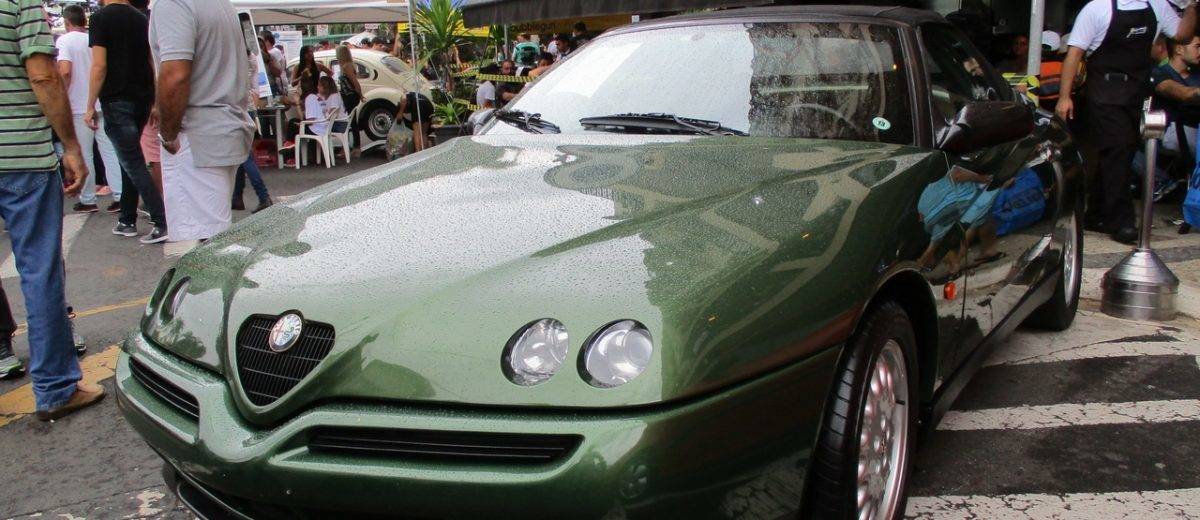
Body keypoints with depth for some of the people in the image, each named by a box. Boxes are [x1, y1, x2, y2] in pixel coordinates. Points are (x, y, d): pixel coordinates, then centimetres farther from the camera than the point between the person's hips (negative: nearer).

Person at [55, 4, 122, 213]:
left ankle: (88, 200, 10)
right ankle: (119, 195, 2)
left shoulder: (64, 40, -7)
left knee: (84, 155, 4)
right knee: (109, 151, 6)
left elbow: (65, 71, -18)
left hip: (79, 107, -4)